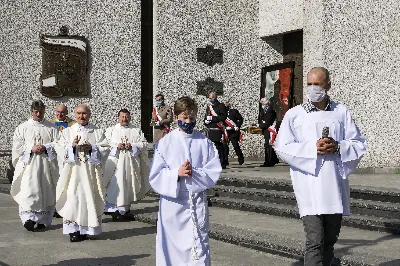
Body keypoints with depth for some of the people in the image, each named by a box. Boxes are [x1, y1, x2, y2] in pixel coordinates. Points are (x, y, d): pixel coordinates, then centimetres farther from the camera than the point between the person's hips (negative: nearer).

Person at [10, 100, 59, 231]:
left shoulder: (51, 127, 8)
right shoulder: (22, 127, 8)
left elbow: (57, 143, 1)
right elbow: (17, 146, 3)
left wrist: (45, 147, -14)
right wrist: (31, 149, -12)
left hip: (47, 165, 1)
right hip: (29, 165, -1)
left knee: (46, 193, 2)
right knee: (28, 191, -12)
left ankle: (42, 220, 11)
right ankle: (29, 218, -10)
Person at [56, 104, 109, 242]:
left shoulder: (97, 132, 10)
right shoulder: (68, 131, 11)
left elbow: (105, 149, 3)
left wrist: (92, 148, -13)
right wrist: (72, 146, -15)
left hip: (91, 171, 0)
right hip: (73, 170, 0)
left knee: (90, 197, -1)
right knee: (73, 197, -8)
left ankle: (85, 228, 7)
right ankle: (73, 230, -3)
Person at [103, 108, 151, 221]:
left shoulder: (136, 131, 13)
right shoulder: (111, 130, 12)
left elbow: (144, 144, 5)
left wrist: (132, 146, -10)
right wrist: (116, 145, -14)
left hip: (131, 162, 1)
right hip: (115, 161, -1)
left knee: (128, 185, 3)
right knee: (114, 185, -9)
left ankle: (125, 207, 12)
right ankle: (112, 208, -8)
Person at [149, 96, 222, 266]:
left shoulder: (205, 143, 1)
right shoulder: (165, 143, -2)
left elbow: (214, 172, -3)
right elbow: (155, 176, -4)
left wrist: (194, 173, -18)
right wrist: (177, 173, -18)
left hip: (197, 202, 0)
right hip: (172, 202, 0)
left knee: (198, 247, 0)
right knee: (171, 246, 8)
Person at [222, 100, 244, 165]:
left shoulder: (234, 111, 2)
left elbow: (241, 119, 4)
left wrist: (237, 126, -8)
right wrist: (226, 127, -13)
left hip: (234, 132, -2)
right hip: (226, 132, 2)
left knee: (236, 146, -2)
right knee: (224, 146, -5)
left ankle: (241, 159, 17)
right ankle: (225, 161, 1)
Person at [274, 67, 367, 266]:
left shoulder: (341, 112, 8)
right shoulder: (294, 114, 3)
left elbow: (359, 144, 9)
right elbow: (282, 147, -3)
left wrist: (338, 147, -11)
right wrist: (312, 148, -15)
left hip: (335, 187, 3)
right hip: (309, 187, -3)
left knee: (330, 240, 14)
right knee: (315, 241, -11)